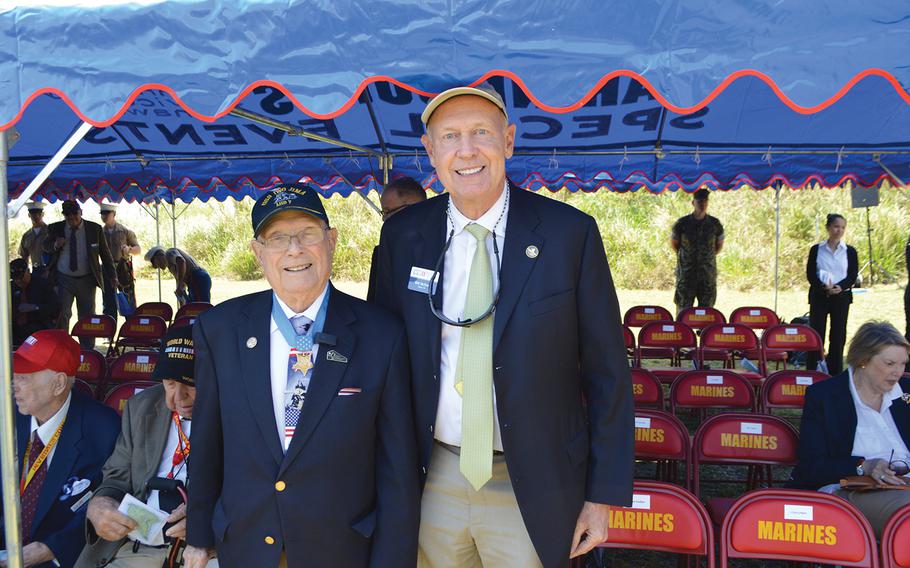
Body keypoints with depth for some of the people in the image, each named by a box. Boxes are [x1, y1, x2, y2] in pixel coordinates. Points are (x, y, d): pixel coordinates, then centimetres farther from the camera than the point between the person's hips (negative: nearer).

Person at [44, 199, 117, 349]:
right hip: (64, 279, 0)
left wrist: (112, 276, 0)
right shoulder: (56, 228, 0)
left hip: (86, 280, 0)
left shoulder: (95, 229, -3)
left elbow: (105, 253, 3)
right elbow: (46, 247, 14)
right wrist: (55, 245, -10)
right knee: (61, 315, -7)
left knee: (87, 317, 7)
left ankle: (88, 352, 15)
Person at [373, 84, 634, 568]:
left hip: (532, 487, -2)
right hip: (432, 480, 3)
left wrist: (604, 494, -4)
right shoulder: (402, 235, -2)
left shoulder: (569, 233, -10)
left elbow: (606, 374, -6)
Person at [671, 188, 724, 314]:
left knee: (707, 310, 4)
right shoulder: (682, 223, -2)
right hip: (686, 273, -1)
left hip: (708, 274, 1)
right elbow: (673, 243, 11)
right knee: (683, 307, 0)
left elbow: (720, 245, 16)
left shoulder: (715, 224, 2)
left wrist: (708, 257, 12)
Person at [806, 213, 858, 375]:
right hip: (819, 296, -1)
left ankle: (835, 375, 8)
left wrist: (840, 287, -18)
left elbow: (853, 276, 2)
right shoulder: (816, 249, 5)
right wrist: (824, 287, -18)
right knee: (816, 335, -5)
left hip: (841, 296, 1)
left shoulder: (850, 251, 7)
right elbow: (810, 274, 0)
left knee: (838, 336, 1)